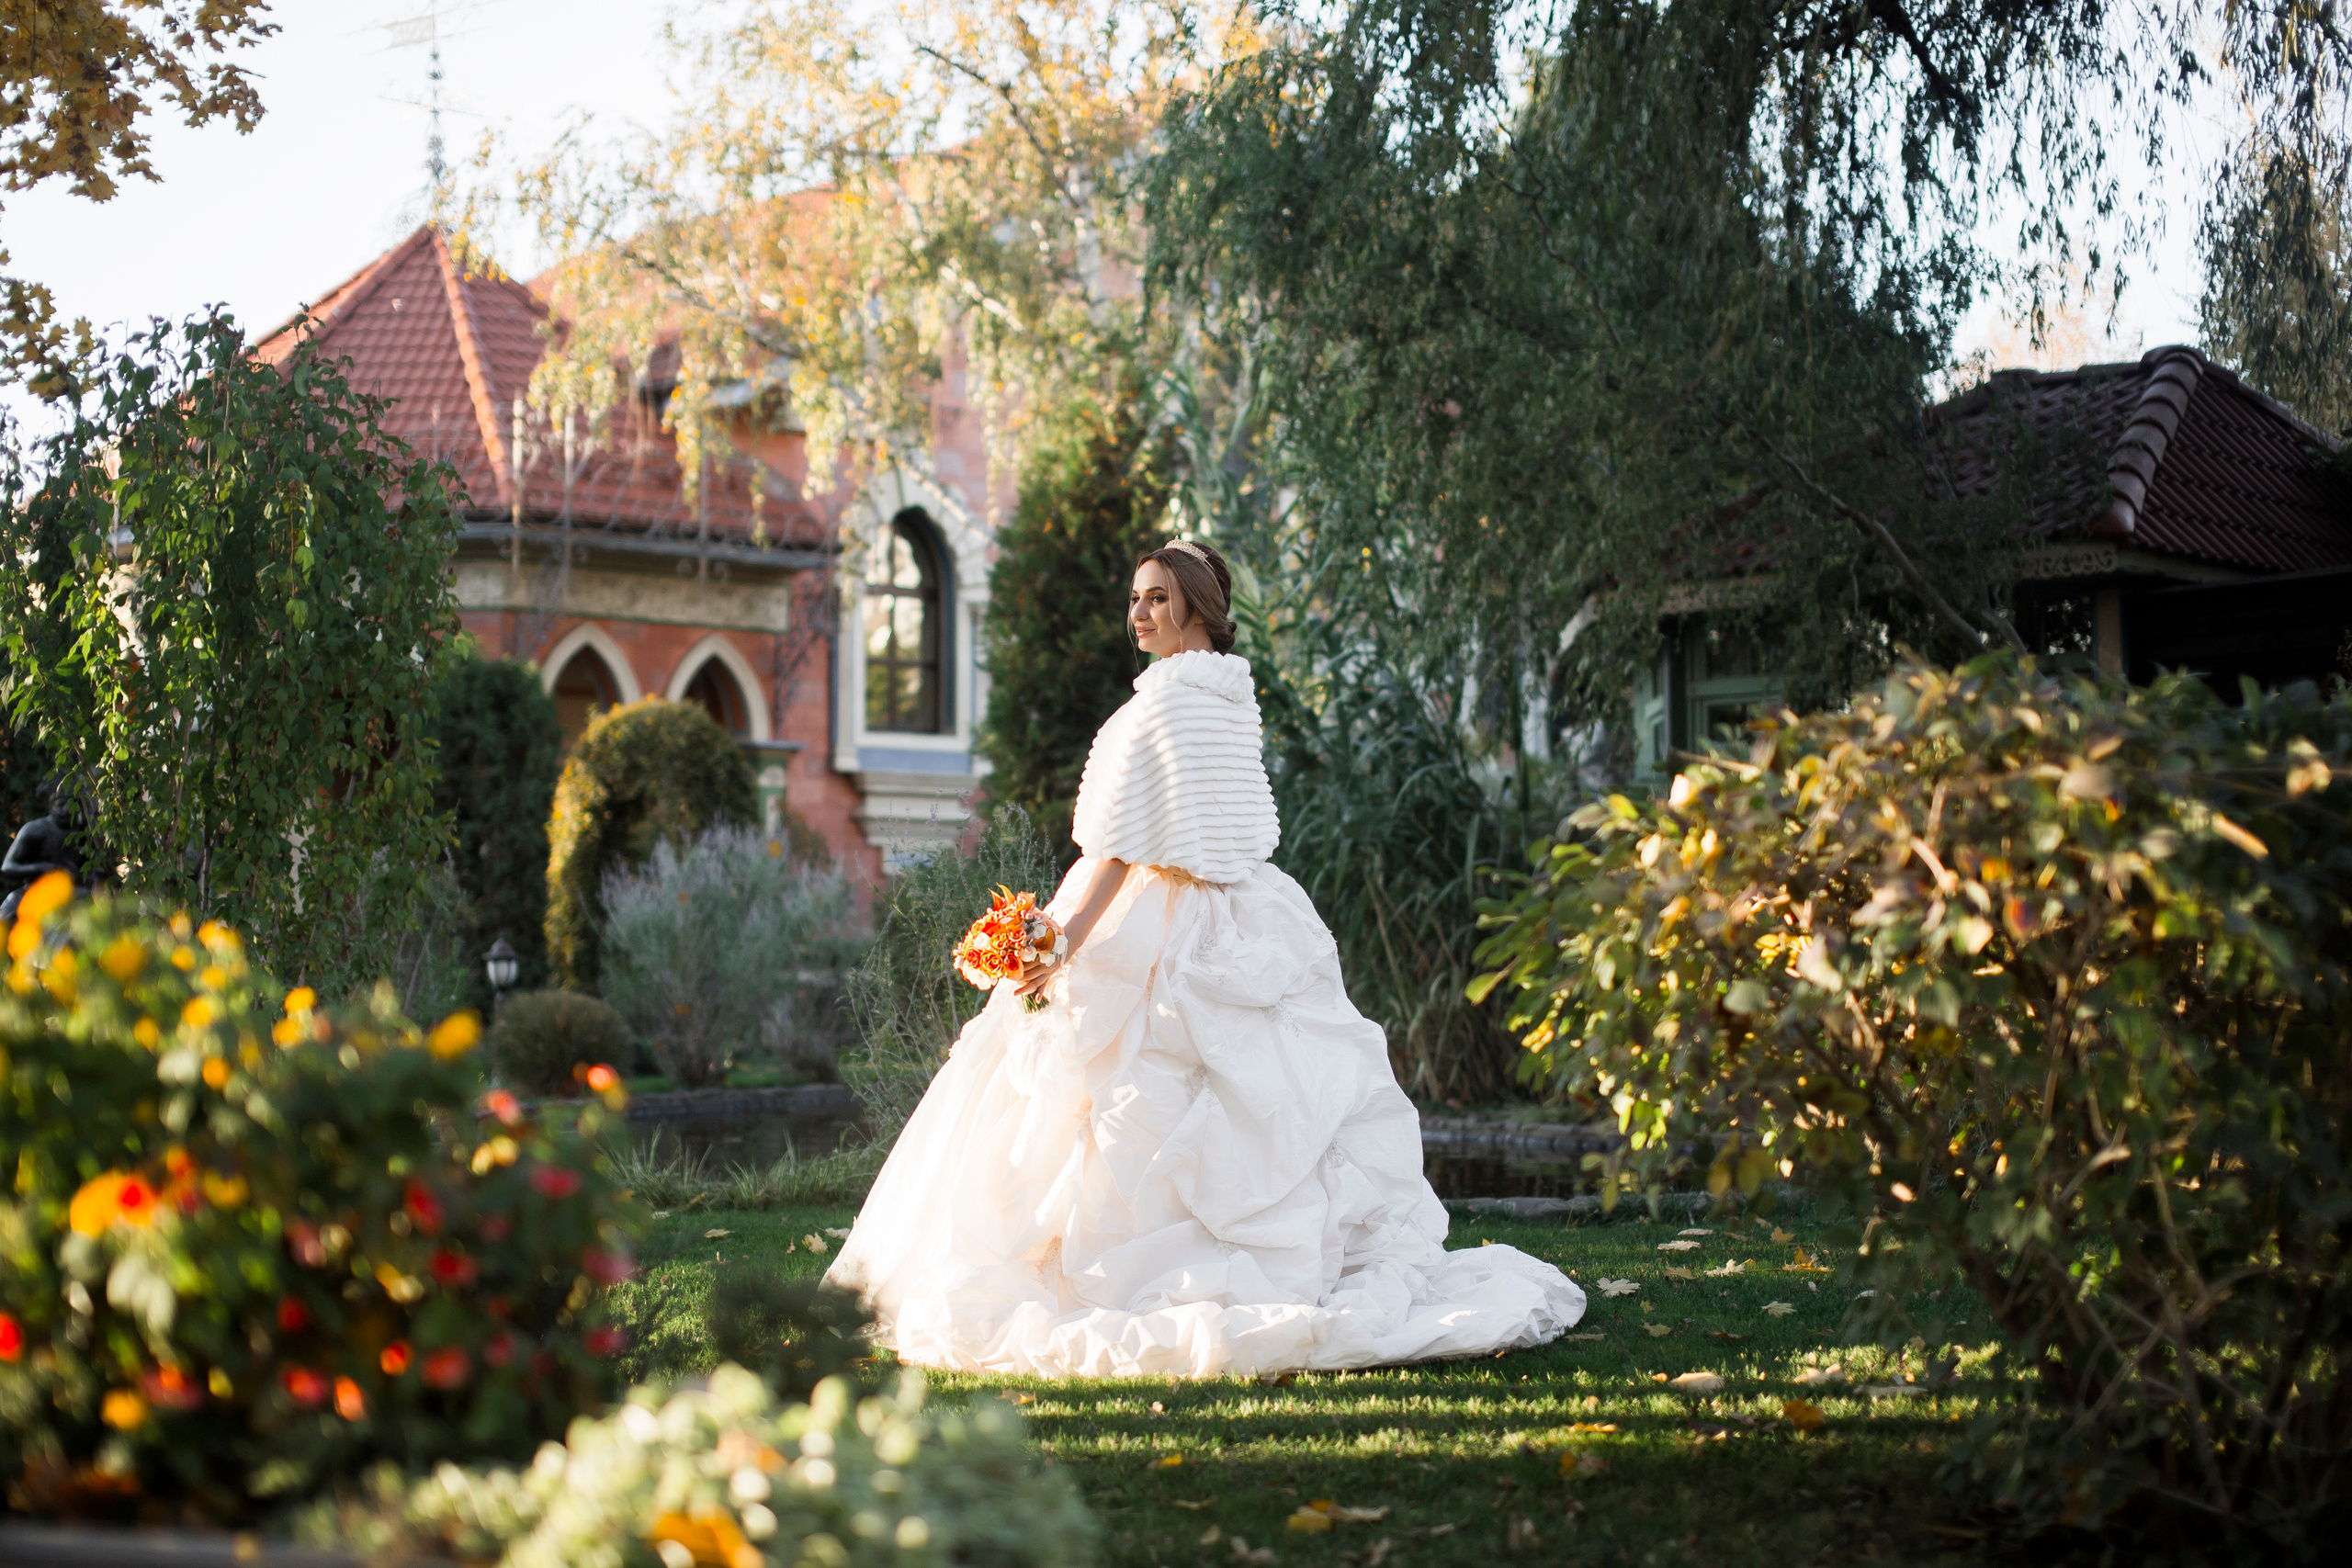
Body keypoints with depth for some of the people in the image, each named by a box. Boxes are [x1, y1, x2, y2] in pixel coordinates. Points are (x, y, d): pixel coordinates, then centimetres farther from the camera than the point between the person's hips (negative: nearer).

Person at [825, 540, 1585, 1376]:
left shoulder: (1169, 696, -11)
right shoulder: (1233, 696, 16)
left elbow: (1125, 842, -17)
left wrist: (1068, 935, -19)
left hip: (1161, 930, -9)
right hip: (1243, 927, 9)